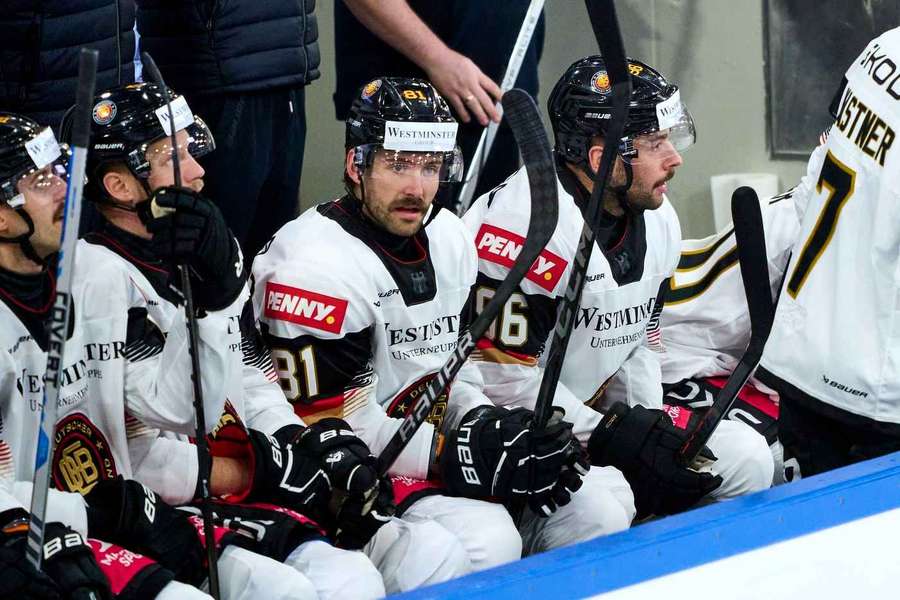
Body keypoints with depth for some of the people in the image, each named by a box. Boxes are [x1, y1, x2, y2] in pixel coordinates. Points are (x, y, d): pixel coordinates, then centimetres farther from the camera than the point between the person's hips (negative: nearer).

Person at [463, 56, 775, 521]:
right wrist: (609, 436, -20)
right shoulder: (525, 223, -24)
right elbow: (501, 378, -24)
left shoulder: (658, 222, 5)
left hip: (595, 416, 9)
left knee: (745, 457, 1)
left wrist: (652, 427, -2)